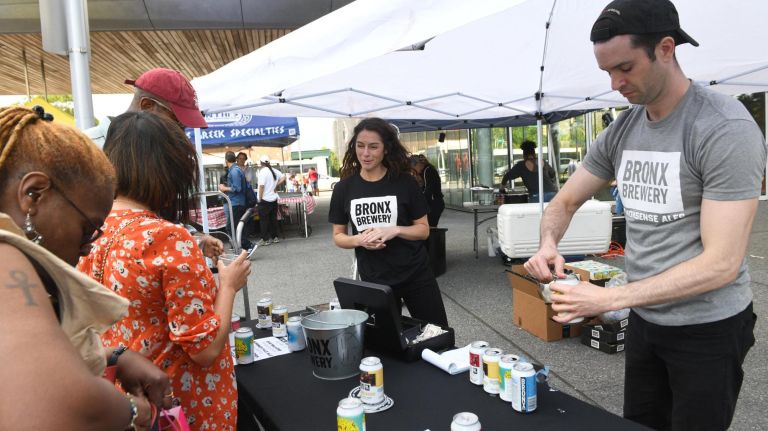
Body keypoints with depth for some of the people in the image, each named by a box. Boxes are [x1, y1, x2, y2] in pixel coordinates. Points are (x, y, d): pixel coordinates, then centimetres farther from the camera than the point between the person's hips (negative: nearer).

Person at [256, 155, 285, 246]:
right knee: (273, 219, 13)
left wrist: (259, 198, -11)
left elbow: (261, 186, -19)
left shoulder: (263, 171, -16)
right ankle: (274, 237, 19)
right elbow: (283, 177, 13)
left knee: (264, 220, 0)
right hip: (274, 199, 7)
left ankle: (265, 239, 3)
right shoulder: (274, 170, 5)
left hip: (265, 200, -7)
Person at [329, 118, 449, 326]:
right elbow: (338, 236, 5)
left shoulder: (405, 182, -5)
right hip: (373, 280, 1)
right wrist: (359, 240, -16)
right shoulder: (344, 188, -1)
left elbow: (423, 229, -1)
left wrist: (394, 230, -20)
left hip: (415, 275, -1)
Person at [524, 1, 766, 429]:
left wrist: (610, 298, -28)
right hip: (644, 319, 6)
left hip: (708, 328, -6)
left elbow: (721, 264, -24)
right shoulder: (621, 131, 0)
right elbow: (564, 203, 7)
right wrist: (548, 245, -16)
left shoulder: (726, 129, -20)